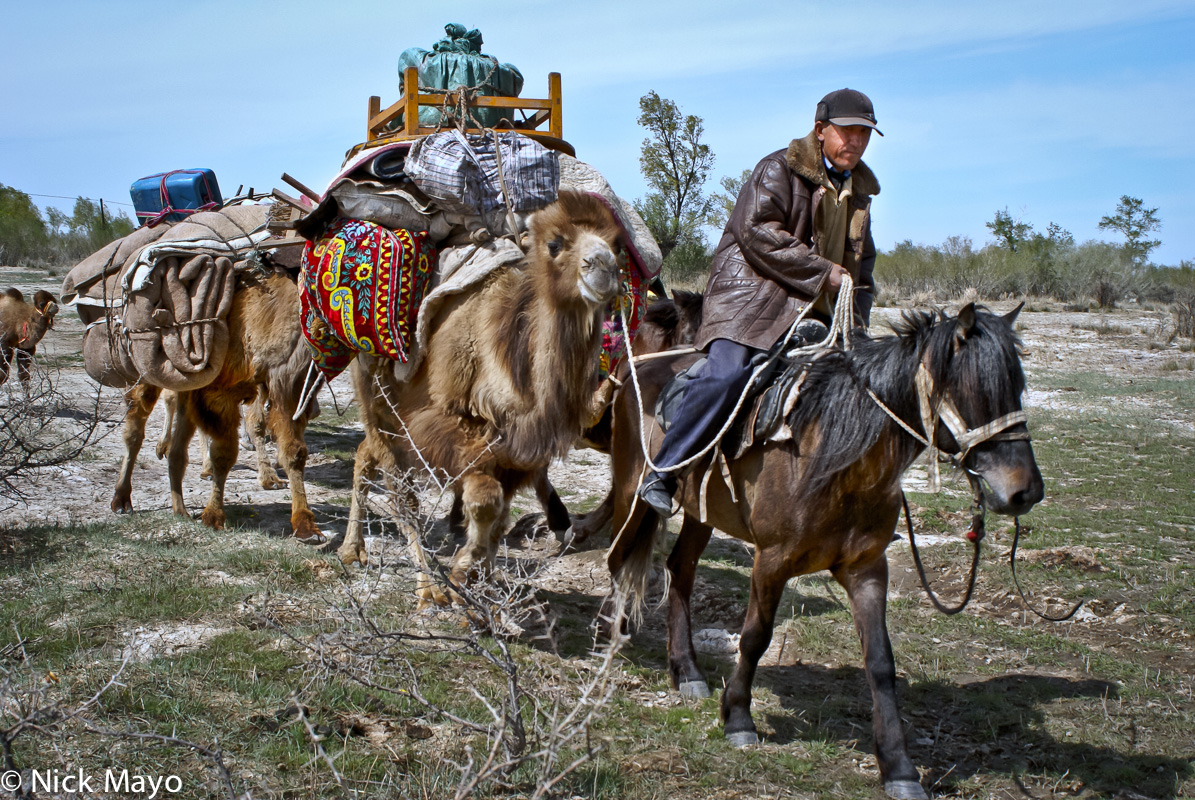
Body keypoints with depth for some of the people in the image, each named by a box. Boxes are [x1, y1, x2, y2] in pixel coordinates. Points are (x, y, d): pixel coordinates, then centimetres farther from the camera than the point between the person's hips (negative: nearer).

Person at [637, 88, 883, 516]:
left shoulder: (858, 191, 22)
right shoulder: (780, 169, -1)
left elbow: (861, 270, 30)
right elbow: (758, 233, -16)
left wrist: (856, 326, 14)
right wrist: (822, 272, -15)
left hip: (814, 309, 8)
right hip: (751, 294, -7)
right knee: (726, 374, -27)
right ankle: (661, 476, -21)